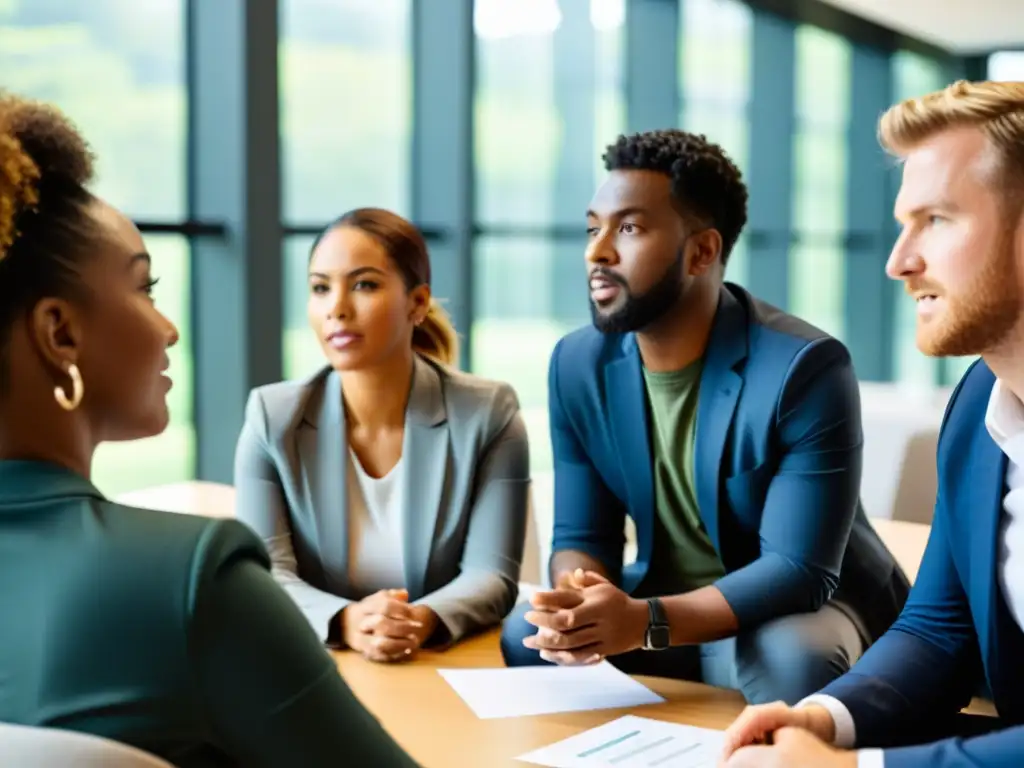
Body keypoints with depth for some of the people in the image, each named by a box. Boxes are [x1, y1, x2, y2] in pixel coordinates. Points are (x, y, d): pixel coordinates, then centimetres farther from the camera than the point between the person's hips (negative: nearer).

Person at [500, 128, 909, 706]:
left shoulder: (805, 367, -25)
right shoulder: (577, 365, -7)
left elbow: (799, 572, -27)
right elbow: (580, 536, -4)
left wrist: (646, 621, -42)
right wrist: (578, 597, -29)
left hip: (808, 606, -4)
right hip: (664, 597, 5)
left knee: (790, 657, -35)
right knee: (527, 636, -18)